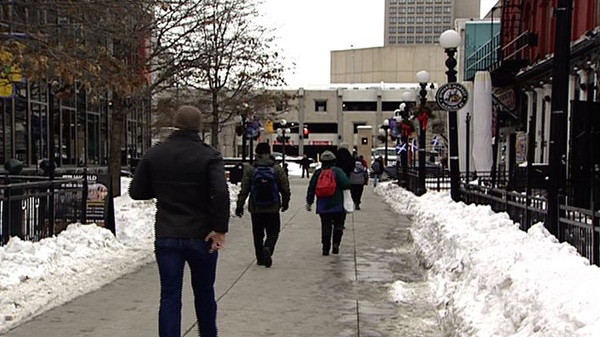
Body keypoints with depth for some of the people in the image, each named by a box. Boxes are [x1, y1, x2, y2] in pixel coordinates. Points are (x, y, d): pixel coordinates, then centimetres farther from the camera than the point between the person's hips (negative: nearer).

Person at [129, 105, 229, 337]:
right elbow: (221, 193, -23)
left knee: (169, 297, 4)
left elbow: (136, 192, 5)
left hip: (166, 237, 1)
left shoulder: (154, 154, 1)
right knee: (204, 292, 18)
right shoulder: (209, 155, -9)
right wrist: (220, 229, -17)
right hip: (201, 237, -1)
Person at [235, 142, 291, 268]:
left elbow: (244, 190, -4)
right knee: (273, 232, 8)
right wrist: (285, 203, 16)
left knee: (258, 234, 13)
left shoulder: (250, 169, -4)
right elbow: (285, 188, 1)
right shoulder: (277, 169, -3)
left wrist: (239, 206, 3)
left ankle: (260, 258, 18)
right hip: (273, 209, -1)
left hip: (255, 209, 1)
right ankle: (267, 249, -18)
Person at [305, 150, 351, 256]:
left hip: (323, 206, 3)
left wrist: (309, 202, 14)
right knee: (338, 225, 10)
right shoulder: (337, 171, -6)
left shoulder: (318, 173, 5)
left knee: (325, 227, 8)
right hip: (337, 205, -3)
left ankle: (326, 248, 7)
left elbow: (311, 188, 6)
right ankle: (336, 244, -3)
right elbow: (346, 184, -16)